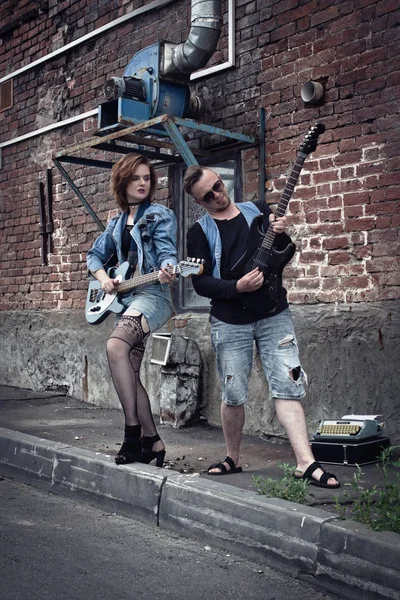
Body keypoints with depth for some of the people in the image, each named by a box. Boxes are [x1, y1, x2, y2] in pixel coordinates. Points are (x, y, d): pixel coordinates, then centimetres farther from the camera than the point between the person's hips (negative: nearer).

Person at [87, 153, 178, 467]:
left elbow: (167, 251, -13)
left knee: (116, 346, -30)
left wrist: (166, 270, -36)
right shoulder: (117, 222, 18)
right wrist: (104, 278, 4)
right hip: (124, 297, 7)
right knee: (130, 372, 3)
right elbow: (95, 255, 24)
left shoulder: (160, 214, 0)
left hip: (152, 294, -7)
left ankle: (133, 431, -24)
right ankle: (151, 440, 13)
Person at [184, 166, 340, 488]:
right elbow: (200, 283, -5)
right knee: (233, 396, 5)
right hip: (230, 322, -1)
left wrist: (280, 234, -10)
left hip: (274, 314, 1)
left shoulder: (259, 210, 9)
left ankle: (306, 463, -10)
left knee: (287, 387, -8)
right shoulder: (199, 232, 1)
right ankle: (232, 459, 24)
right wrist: (237, 287, -20)